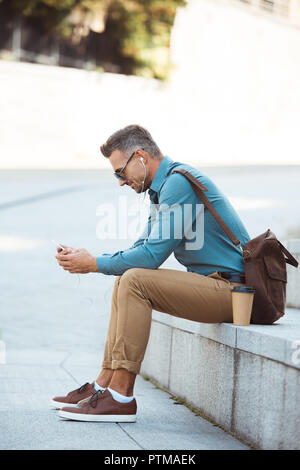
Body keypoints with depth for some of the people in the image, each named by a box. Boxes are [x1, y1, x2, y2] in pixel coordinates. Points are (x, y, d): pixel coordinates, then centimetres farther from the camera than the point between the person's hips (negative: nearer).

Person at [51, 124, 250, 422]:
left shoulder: (179, 182, -16)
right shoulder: (163, 187, 16)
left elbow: (152, 255, -21)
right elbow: (142, 248, 19)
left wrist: (94, 264, -10)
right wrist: (87, 258, 6)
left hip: (230, 289, -11)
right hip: (216, 285, 11)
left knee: (134, 281, -21)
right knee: (126, 280, 12)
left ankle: (121, 397, -19)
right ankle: (105, 384, 7)